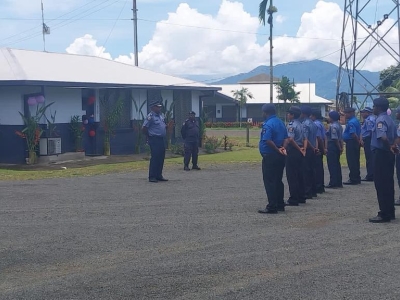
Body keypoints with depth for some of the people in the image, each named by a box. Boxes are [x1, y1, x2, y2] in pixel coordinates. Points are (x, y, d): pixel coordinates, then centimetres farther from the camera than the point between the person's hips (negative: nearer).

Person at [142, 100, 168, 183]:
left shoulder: (161, 115, 14)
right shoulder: (151, 116, -11)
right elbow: (144, 128, -13)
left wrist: (168, 126, 8)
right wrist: (149, 137, -4)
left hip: (162, 139, 8)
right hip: (154, 140, -8)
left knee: (161, 158, 10)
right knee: (155, 158, -8)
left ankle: (159, 175, 19)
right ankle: (152, 177, -4)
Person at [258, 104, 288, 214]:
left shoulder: (267, 125, -17)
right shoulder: (281, 123, 12)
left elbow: (268, 141, -26)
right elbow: (285, 138, 14)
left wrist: (277, 150, -17)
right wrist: (282, 148, 0)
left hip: (270, 156, -9)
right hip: (280, 156, 9)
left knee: (269, 181, -4)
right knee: (278, 180, 16)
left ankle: (272, 206, -5)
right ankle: (280, 204, 21)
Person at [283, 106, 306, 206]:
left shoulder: (291, 125, -14)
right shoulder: (300, 125, 14)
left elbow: (290, 139, -26)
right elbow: (304, 139, 16)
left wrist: (284, 147, -18)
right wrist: (301, 148, 13)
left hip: (292, 152, -9)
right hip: (299, 151, 9)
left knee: (291, 175, -6)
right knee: (299, 174, 14)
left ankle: (293, 200, -5)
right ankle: (301, 197, 21)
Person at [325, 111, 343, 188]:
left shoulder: (333, 126, -16)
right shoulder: (339, 126, 14)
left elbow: (335, 138, -19)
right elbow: (341, 138, 13)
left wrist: (339, 148, -11)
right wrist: (341, 147, 12)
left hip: (332, 146, -10)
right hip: (337, 147, 10)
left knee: (332, 165, -5)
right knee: (337, 165, 13)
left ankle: (333, 183, -4)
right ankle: (339, 183, 18)